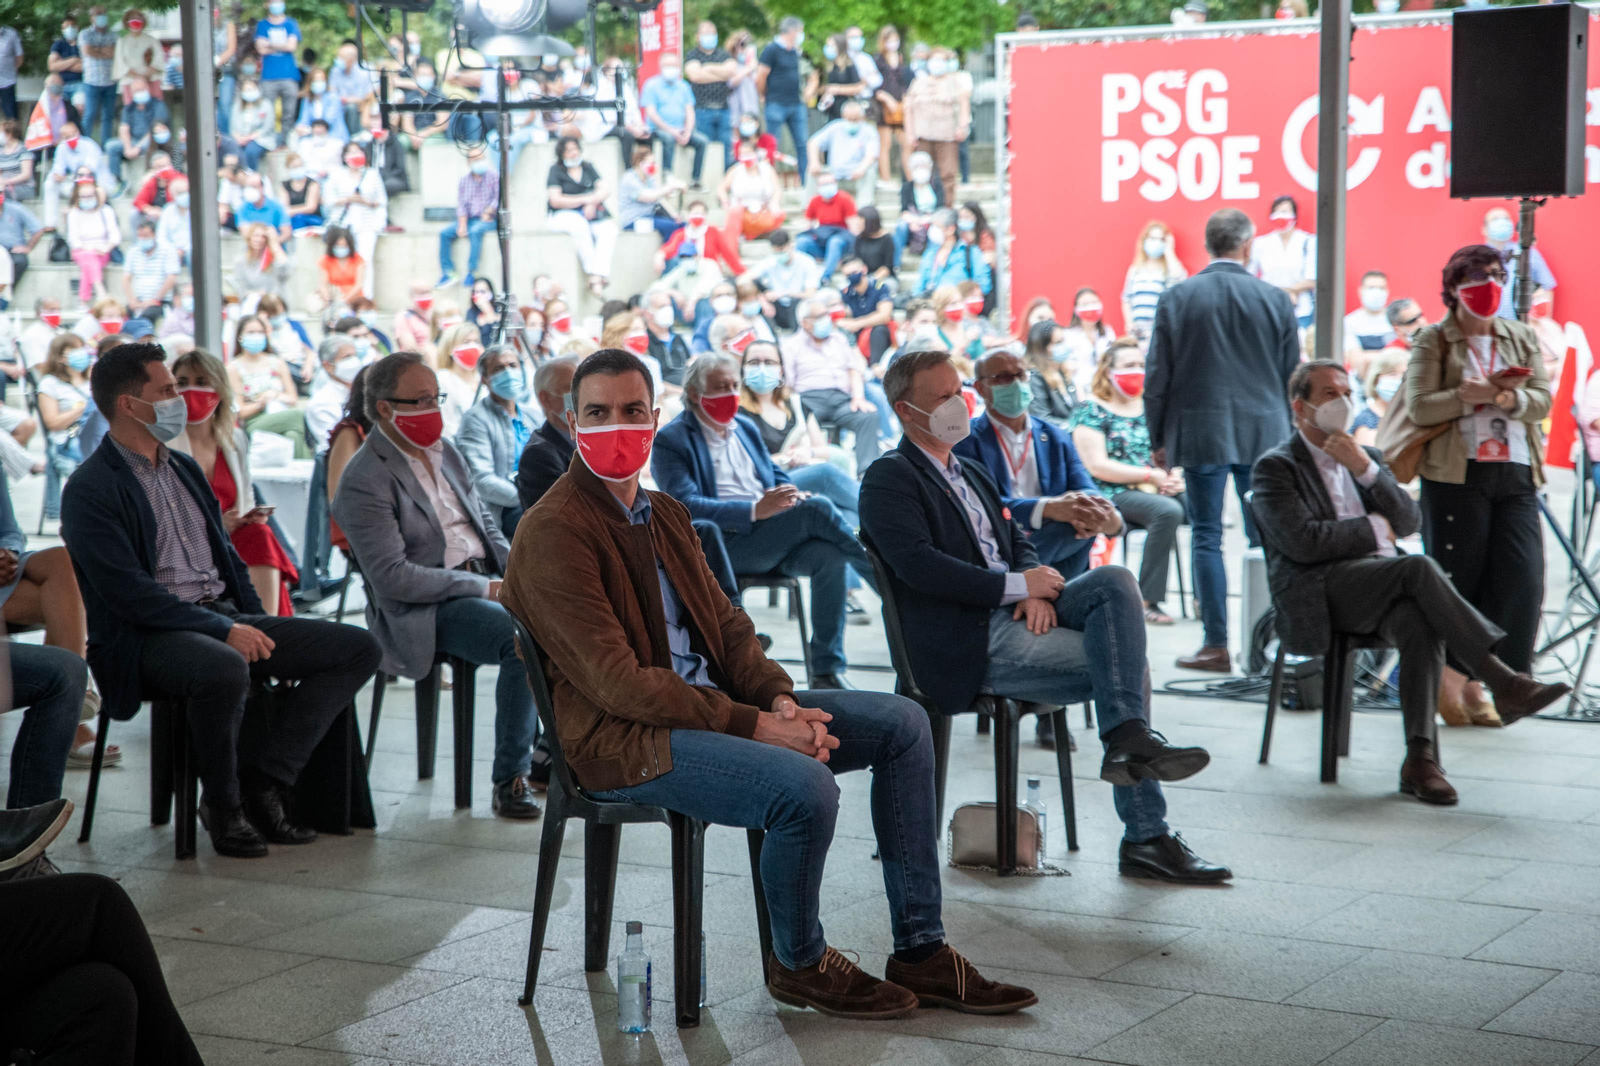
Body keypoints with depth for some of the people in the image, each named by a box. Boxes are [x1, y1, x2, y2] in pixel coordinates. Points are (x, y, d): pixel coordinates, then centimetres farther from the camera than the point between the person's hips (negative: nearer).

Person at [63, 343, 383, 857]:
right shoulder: (90, 490, -7)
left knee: (358, 648, -6)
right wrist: (225, 630, -21)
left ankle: (263, 783, -11)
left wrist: (257, 627, 6)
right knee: (225, 669, -41)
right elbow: (129, 593, -17)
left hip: (225, 620, 8)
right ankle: (223, 806, -16)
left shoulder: (185, 468, 19)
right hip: (146, 636, -8)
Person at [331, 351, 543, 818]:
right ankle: (510, 780, -18)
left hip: (481, 579, 8)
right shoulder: (365, 480, -11)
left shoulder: (443, 450, 15)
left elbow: (485, 518, 23)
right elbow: (392, 578, -18)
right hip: (422, 610, -8)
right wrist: (484, 588, -19)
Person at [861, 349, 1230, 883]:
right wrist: (1019, 586, -16)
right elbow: (918, 564, -17)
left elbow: (1017, 540, 21)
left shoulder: (972, 472, 25)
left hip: (1015, 612, 8)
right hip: (968, 643, -8)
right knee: (1130, 665, -16)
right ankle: (1146, 837, -15)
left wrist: (1037, 590, -5)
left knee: (1114, 580, -18)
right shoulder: (888, 479, -3)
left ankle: (1128, 739, -23)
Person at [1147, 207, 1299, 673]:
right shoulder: (1276, 299, 0)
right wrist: (1291, 439, 15)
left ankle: (1216, 644, 1)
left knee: (1206, 537, 3)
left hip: (1199, 432, -1)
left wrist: (1159, 438, 8)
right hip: (1263, 433, 1)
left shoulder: (1177, 298, -2)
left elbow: (1157, 375, 0)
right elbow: (1291, 376, 5)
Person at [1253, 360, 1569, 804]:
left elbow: (1409, 522, 10)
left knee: (1420, 623, -31)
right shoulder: (1276, 467, 6)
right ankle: (1503, 682, -34)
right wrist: (1374, 529, 1)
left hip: (1383, 590, 5)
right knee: (1420, 567, -30)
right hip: (1321, 593, -5)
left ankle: (1420, 758, -35)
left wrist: (1366, 469, -3)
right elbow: (1303, 541, -10)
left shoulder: (1367, 457, 25)